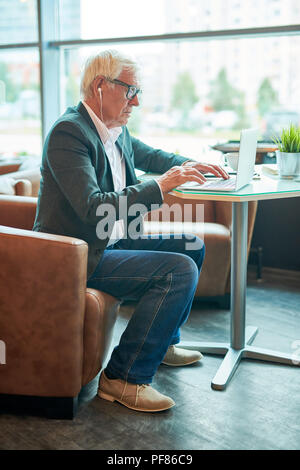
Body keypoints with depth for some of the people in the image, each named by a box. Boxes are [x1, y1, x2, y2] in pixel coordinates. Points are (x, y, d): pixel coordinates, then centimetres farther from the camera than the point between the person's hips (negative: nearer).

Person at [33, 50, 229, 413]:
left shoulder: (116, 131, 9)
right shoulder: (68, 132, -20)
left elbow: (149, 155, 28)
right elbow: (92, 208, -30)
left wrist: (189, 165, 9)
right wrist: (161, 185, -28)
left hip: (112, 241, 10)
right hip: (79, 257, -10)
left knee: (191, 244, 15)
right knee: (180, 270, -21)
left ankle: (162, 342, 27)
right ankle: (124, 377, -12)